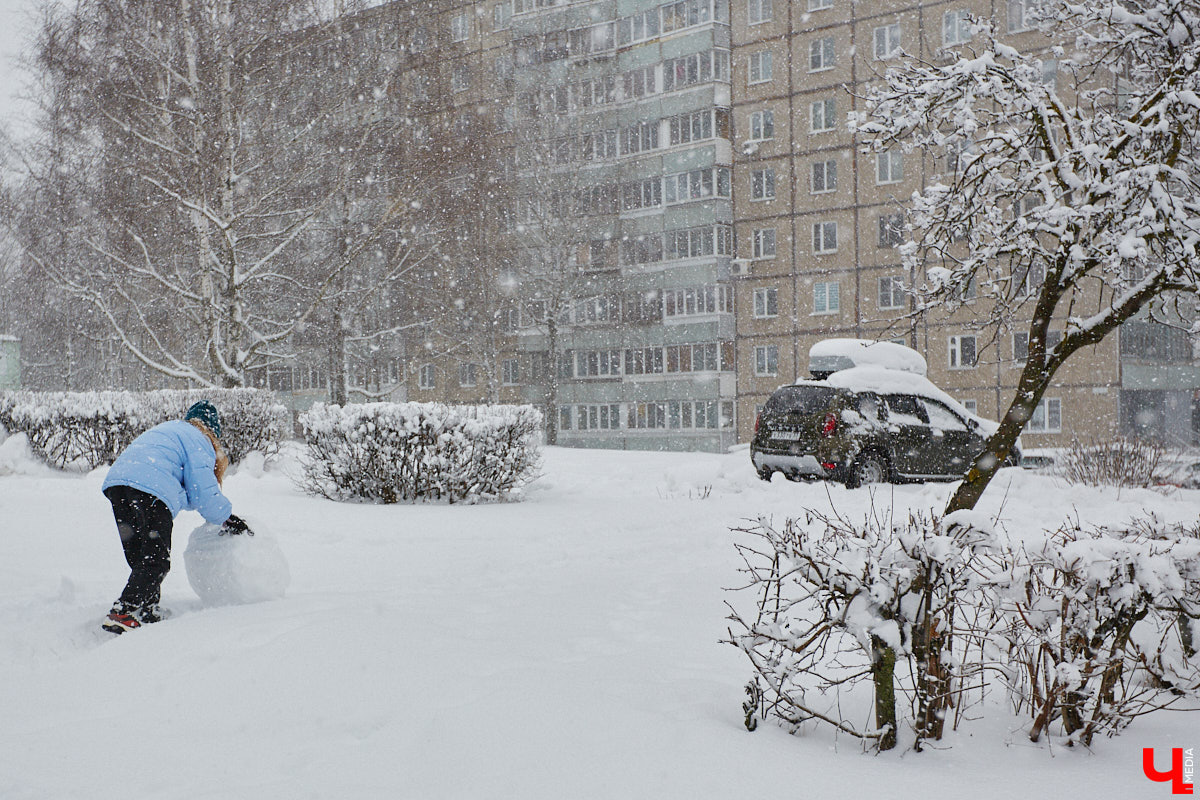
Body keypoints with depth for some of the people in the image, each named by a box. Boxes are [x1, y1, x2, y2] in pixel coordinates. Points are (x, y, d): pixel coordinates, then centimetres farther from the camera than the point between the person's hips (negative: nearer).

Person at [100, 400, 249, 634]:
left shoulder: (168, 430, 34)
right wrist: (226, 518, 19)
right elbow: (203, 495, 3)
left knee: (140, 559, 16)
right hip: (151, 491, -8)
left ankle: (146, 611, 14)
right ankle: (122, 614, -17)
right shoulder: (199, 440, 10)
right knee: (156, 560, -6)